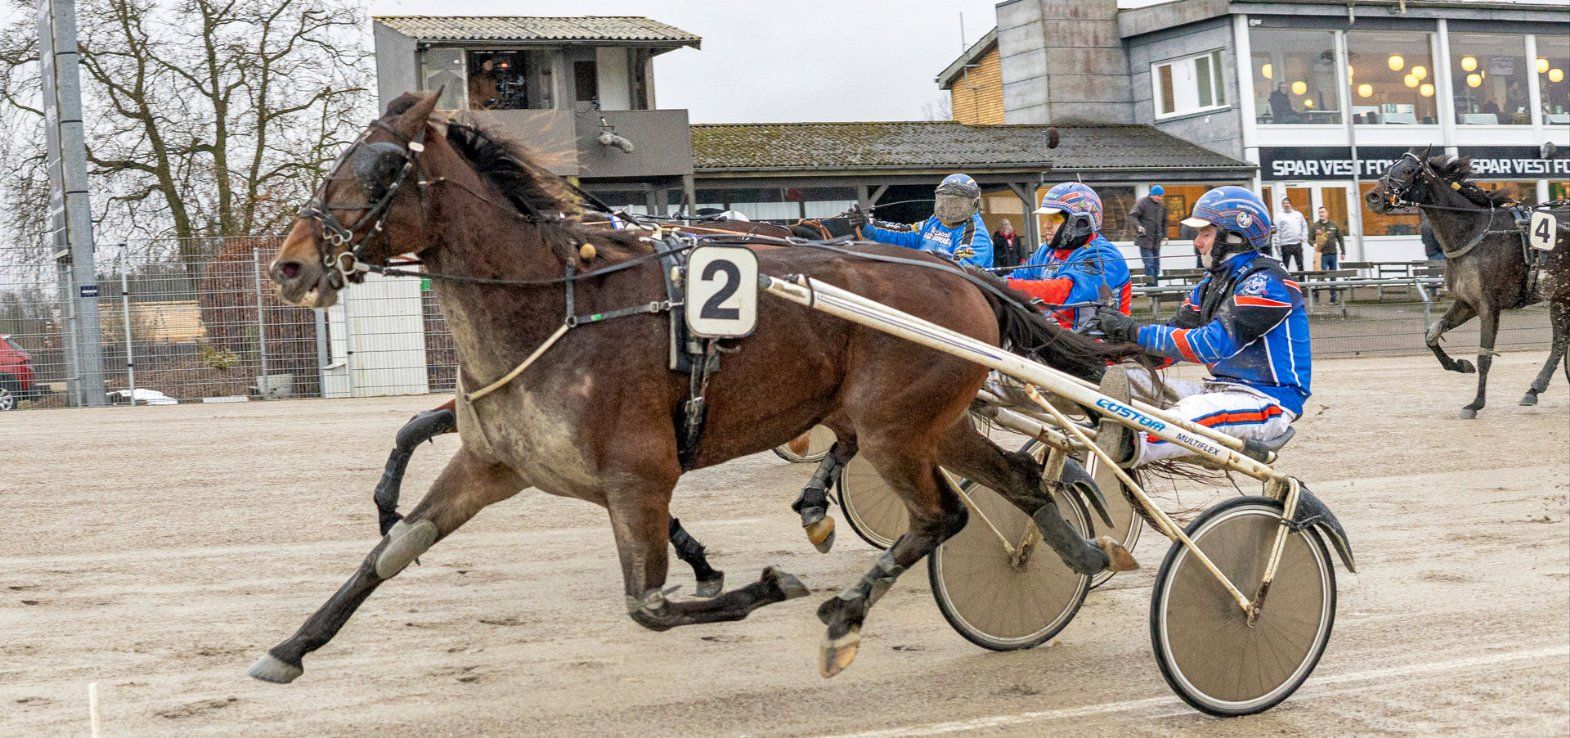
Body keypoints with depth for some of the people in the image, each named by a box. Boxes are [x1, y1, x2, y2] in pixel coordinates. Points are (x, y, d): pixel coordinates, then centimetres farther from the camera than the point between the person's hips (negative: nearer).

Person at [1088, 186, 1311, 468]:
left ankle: (1127, 447, -65)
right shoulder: (1211, 285, 16)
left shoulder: (1267, 281, -14)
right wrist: (1122, 336, -14)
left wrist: (1137, 332, -26)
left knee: (1197, 411, -40)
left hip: (1270, 402, -9)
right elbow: (1176, 335, 6)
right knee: (1129, 379, -5)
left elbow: (1214, 343, -25)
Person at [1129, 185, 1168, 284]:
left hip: (1156, 241, 7)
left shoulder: (1161, 206, 16)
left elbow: (1164, 222, 26)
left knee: (1156, 264, 8)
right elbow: (1132, 216, -11)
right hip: (1145, 239, -7)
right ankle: (1150, 284, -13)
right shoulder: (1142, 202, -5)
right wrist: (1138, 226, -27)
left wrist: (1164, 235, 18)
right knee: (1149, 263, -13)